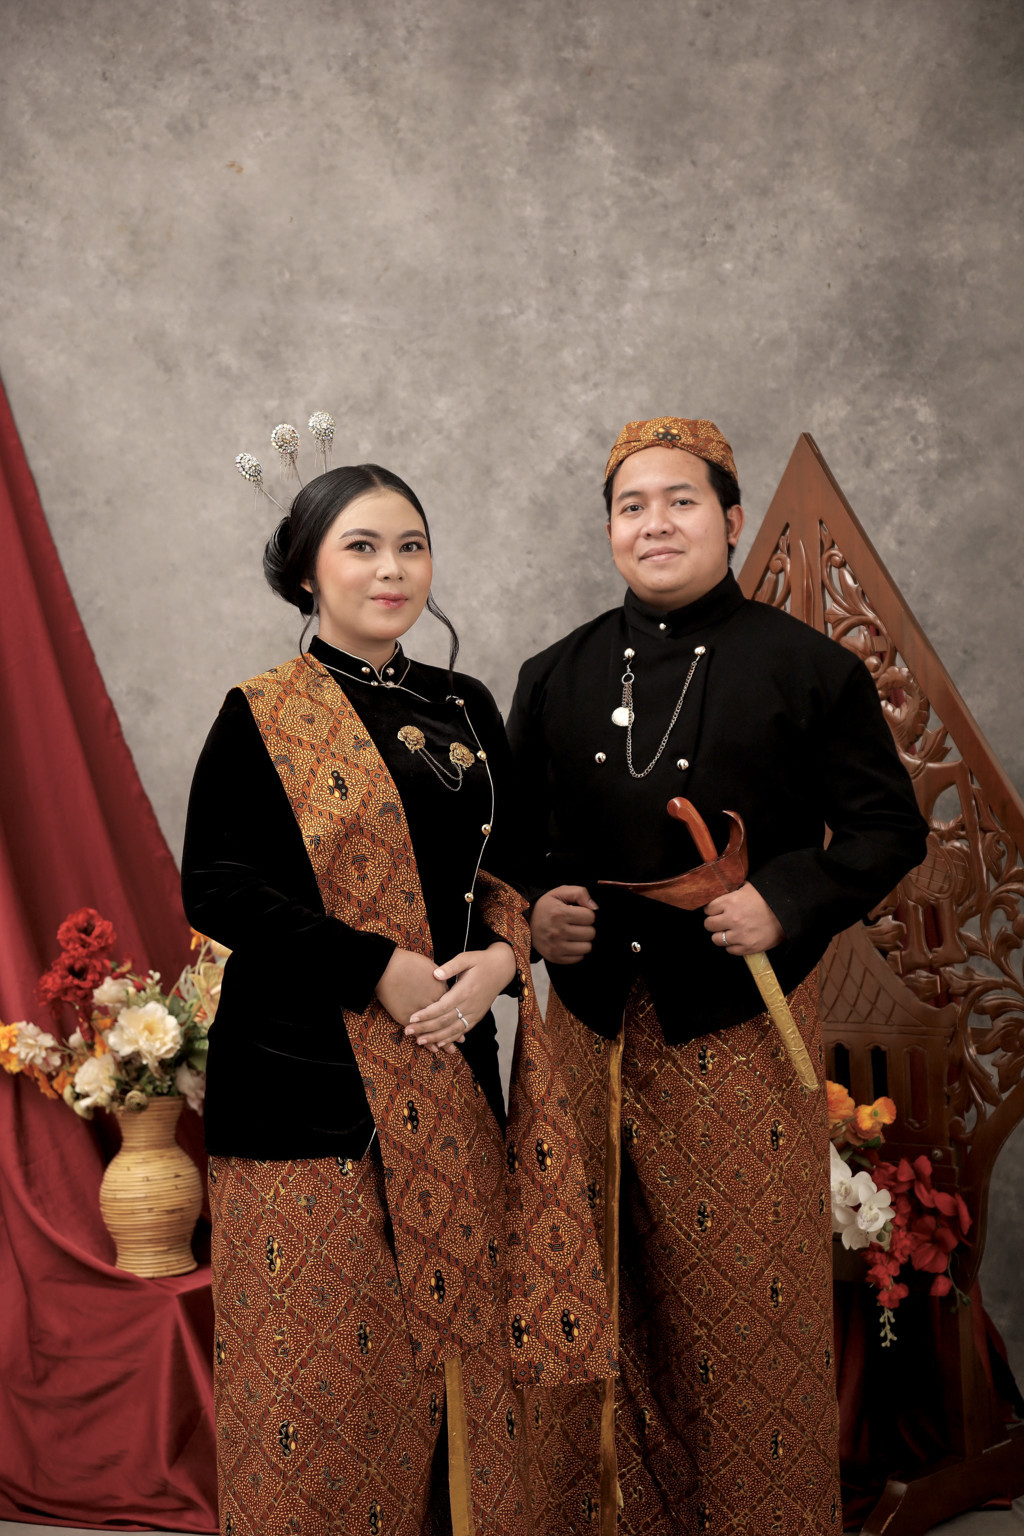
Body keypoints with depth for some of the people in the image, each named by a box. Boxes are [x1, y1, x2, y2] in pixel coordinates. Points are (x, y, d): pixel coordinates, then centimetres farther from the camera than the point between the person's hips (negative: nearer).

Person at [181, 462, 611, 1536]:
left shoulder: (465, 711, 12)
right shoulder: (262, 716, -3)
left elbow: (512, 867, 16)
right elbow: (216, 886, -11)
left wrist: (501, 955, -6)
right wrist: (382, 971, -16)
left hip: (450, 1071, 5)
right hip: (307, 1073, -4)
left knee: (456, 1331, 9)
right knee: (325, 1343, 1)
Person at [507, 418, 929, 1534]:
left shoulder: (807, 668, 0)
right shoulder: (557, 677, 11)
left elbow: (887, 826, 0)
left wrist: (786, 902, -14)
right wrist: (534, 909, -3)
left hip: (742, 1023, -3)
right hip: (592, 1021, 3)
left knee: (745, 1288, 4)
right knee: (603, 1286, 10)